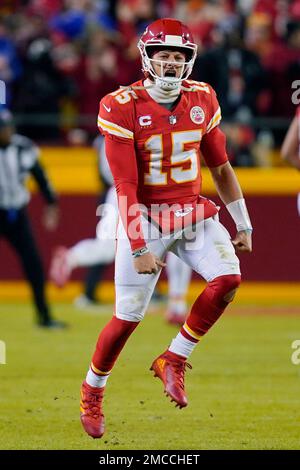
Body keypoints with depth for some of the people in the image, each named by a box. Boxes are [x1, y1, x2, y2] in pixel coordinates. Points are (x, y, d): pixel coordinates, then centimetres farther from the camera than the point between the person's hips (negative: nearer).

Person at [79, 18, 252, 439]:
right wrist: (139, 248, -20)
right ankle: (92, 390, 21)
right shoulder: (123, 108, -13)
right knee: (128, 317, -3)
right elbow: (126, 186, -16)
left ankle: (173, 361, -2)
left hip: (195, 214, 4)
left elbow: (221, 168, 11)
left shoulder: (201, 100, 2)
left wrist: (243, 225, 11)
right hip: (146, 218, -4)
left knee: (228, 278, -19)